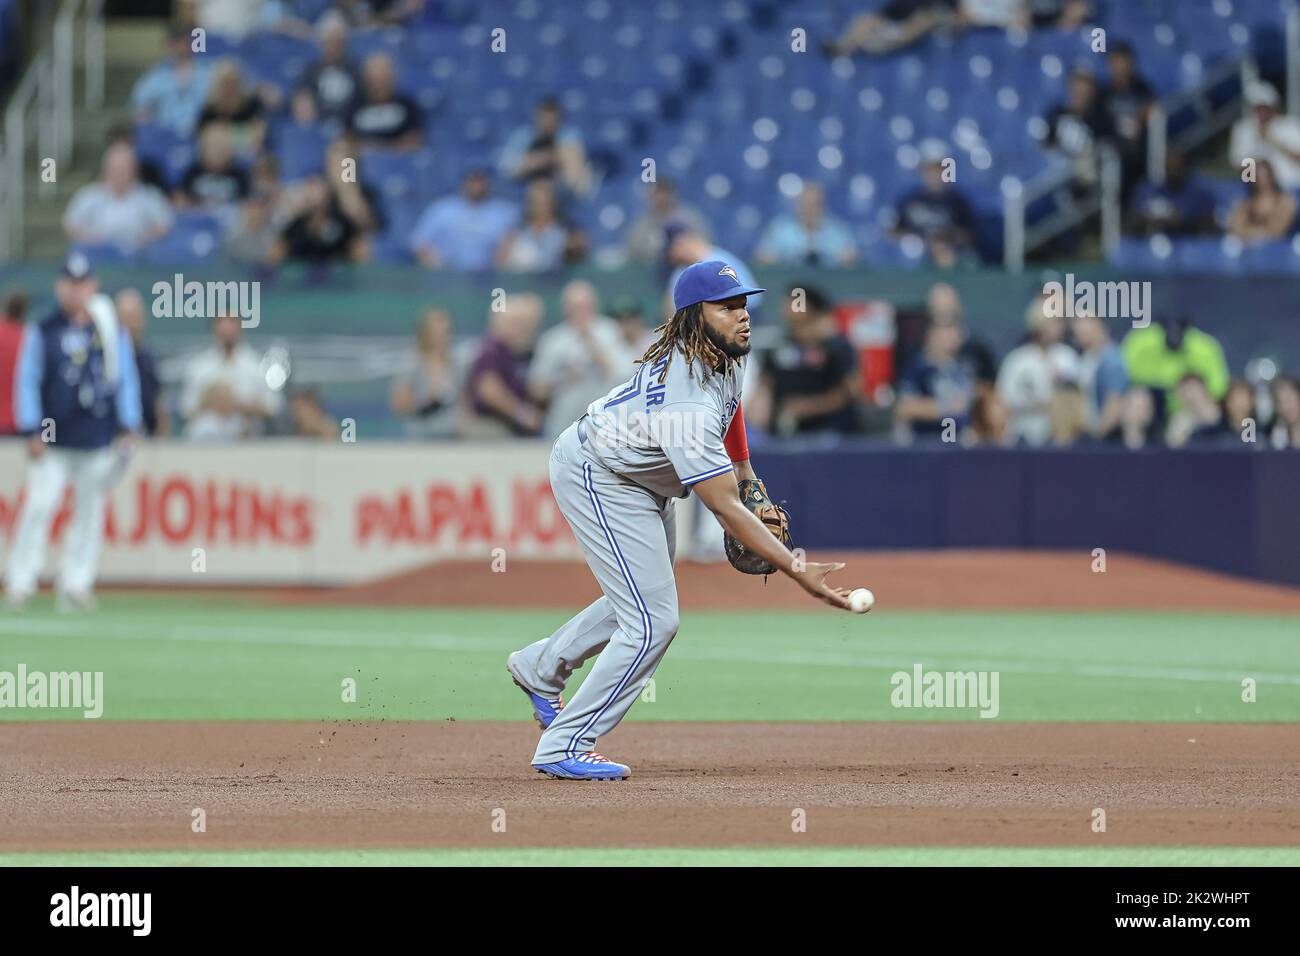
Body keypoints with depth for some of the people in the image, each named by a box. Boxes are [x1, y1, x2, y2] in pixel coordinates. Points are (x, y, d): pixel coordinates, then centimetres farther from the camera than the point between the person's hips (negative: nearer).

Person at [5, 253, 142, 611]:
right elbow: (27, 382, 3)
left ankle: (75, 584, 9)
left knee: (90, 511, 3)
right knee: (38, 506, -10)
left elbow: (126, 380, 9)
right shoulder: (42, 333, 4)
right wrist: (32, 431, -5)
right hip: (53, 441, -2)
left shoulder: (112, 332, 7)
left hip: (98, 441, 2)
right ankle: (21, 579, -7)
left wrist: (128, 427, 0)